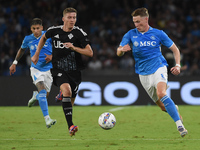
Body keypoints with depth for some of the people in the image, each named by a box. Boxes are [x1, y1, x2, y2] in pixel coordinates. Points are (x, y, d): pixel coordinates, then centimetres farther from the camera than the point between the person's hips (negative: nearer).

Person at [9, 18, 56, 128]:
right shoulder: (28, 39, -2)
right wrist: (15, 63, 21)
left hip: (48, 68, 1)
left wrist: (52, 56, -15)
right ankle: (47, 119, -30)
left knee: (44, 95, 9)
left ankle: (35, 95, 50)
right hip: (36, 68, -1)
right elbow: (22, 50, 18)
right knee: (42, 91, -23)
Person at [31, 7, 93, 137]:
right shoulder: (54, 31, -3)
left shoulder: (79, 33, -9)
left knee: (70, 101, 11)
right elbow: (44, 38, 21)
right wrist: (37, 54, 19)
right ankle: (71, 126, -35)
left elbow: (90, 53, -13)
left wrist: (74, 48, -24)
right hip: (59, 70, -1)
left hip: (74, 71, 1)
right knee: (67, 90, -29)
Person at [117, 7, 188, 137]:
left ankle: (180, 125, -32)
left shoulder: (158, 34, 1)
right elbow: (119, 52, -1)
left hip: (158, 68, -3)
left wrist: (178, 65, -5)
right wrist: (122, 50, -26)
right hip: (143, 74, 3)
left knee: (161, 93, -32)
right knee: (163, 107, 4)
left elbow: (175, 49, 10)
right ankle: (174, 108, 40)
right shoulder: (131, 34, 4)